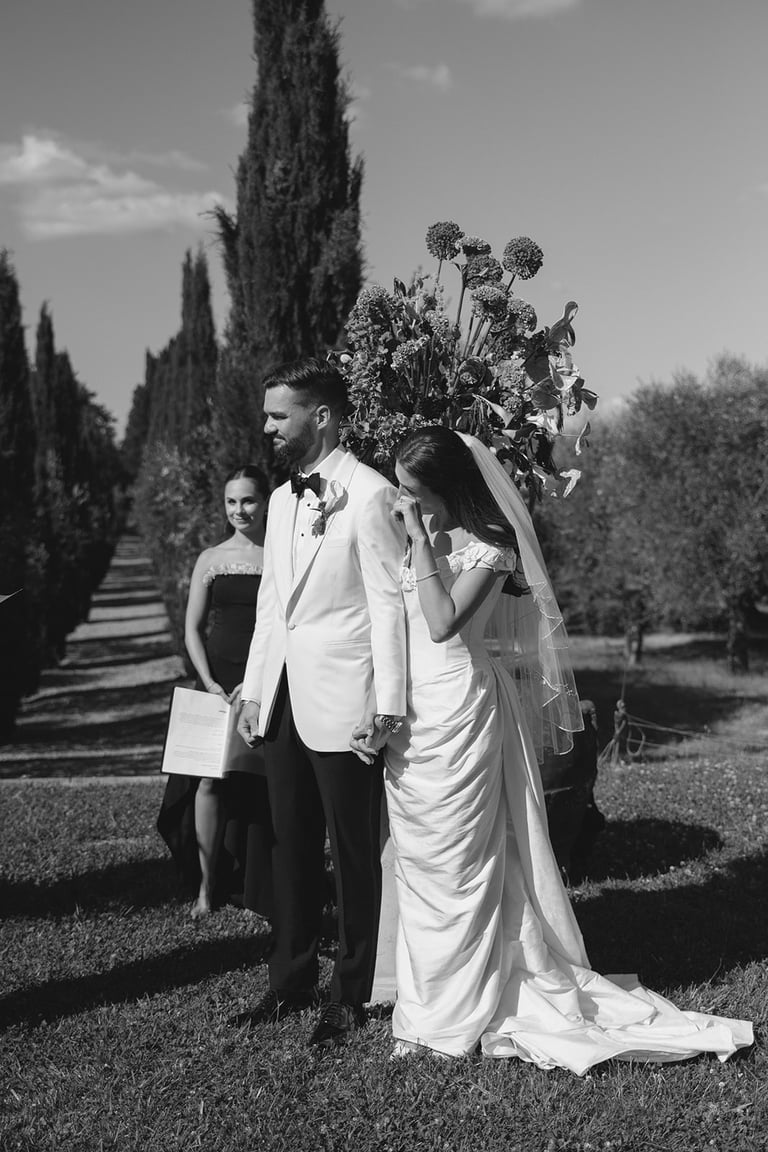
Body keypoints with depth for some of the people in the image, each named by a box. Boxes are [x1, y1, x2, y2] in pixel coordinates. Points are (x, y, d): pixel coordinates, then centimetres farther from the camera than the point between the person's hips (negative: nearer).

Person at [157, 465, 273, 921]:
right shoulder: (211, 559, 7)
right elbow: (192, 629, 8)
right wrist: (210, 683, -5)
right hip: (218, 682, 2)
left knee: (263, 785, -1)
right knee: (210, 780, -5)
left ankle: (260, 890, 11)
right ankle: (207, 885, 6)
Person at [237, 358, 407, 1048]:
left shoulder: (370, 495, -11)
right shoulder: (282, 499, 14)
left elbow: (389, 602, -14)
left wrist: (388, 703, -18)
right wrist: (254, 690, 14)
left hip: (341, 703, -8)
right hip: (283, 701, 8)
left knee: (354, 852, 5)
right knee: (292, 846, 15)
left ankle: (352, 994, 17)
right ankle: (293, 978, 28)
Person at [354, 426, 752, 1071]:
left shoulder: (489, 545, -10)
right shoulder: (420, 537, 10)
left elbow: (443, 623, -22)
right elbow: (391, 625, 11)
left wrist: (422, 541, -18)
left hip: (459, 710, -7)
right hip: (410, 719, 7)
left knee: (459, 864, 2)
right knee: (418, 867, 10)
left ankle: (457, 1015, 13)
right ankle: (430, 1005, 21)